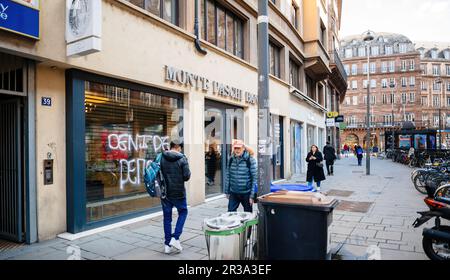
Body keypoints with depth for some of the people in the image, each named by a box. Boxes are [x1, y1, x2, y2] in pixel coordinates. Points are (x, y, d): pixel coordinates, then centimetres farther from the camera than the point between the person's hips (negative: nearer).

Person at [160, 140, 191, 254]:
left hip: (165, 192, 3)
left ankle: (167, 244, 17)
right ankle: (175, 238, 7)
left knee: (167, 217, 13)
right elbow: (186, 176, -12)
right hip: (178, 192, -3)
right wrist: (184, 174, 8)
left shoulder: (161, 158, -2)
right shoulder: (182, 159, -11)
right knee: (183, 212, 18)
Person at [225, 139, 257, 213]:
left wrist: (252, 195, -11)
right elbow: (228, 176, 9)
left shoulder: (250, 160, -11)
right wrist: (227, 191, 9)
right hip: (233, 193, 3)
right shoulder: (231, 159, 2)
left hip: (246, 193, -3)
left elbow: (254, 178, -10)